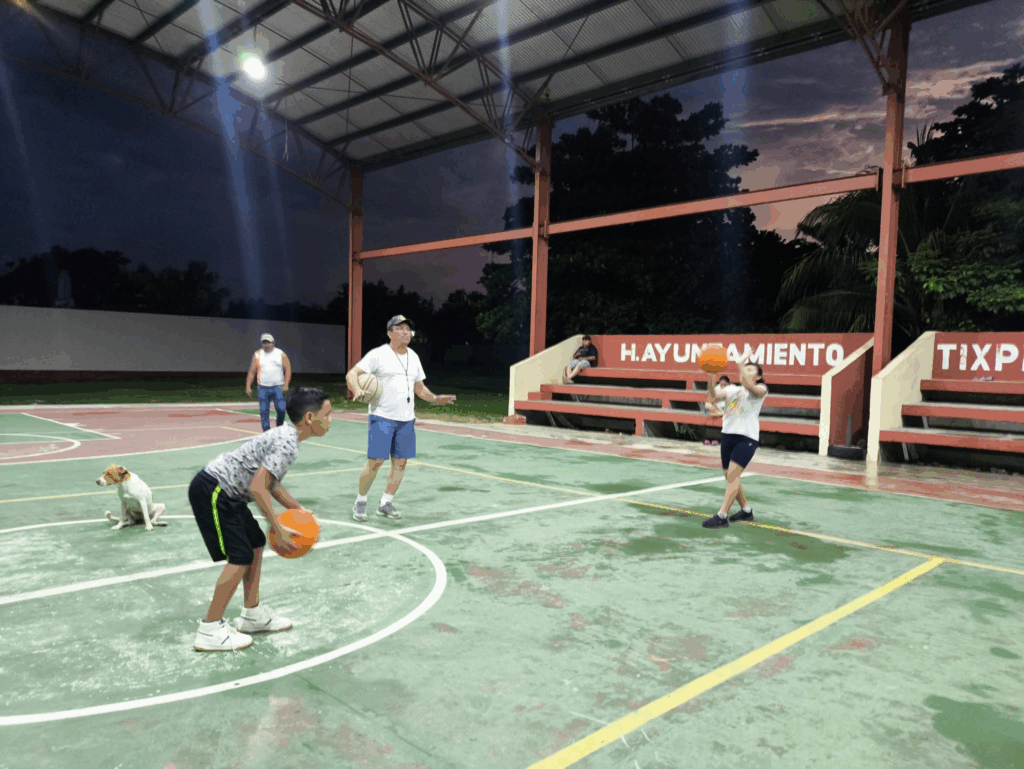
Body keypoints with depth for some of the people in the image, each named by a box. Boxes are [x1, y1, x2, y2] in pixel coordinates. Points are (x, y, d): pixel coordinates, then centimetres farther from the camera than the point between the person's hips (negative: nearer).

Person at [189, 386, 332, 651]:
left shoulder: (286, 436, 10)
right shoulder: (287, 443, -21)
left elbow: (270, 481, 20)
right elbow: (258, 487, -26)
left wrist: (297, 509, 15)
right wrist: (279, 529, -20)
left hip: (224, 492, 10)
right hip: (211, 492, -10)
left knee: (255, 543, 15)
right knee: (240, 557, -8)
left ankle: (253, 614, 27)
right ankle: (210, 631, 4)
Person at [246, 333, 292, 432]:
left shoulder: (280, 354, 4)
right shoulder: (257, 355, 8)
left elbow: (288, 369, 2)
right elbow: (251, 371, 9)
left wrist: (286, 385, -9)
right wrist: (248, 387, 1)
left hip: (278, 387, -1)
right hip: (263, 388, 1)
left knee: (281, 409, -9)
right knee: (264, 412, -1)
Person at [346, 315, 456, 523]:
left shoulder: (413, 357, 14)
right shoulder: (378, 354, -5)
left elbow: (419, 387, 24)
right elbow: (351, 374, -9)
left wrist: (435, 399, 8)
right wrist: (357, 390, -29)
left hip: (406, 419, 6)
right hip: (382, 417, -6)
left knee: (400, 462, 6)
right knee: (375, 461, -9)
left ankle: (386, 503, 19)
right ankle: (360, 502, 10)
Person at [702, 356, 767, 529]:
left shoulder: (761, 389, 1)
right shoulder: (732, 388, 12)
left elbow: (751, 388, -24)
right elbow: (715, 394, -8)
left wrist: (741, 367, -33)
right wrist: (711, 378, -26)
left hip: (747, 438, -6)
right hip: (728, 435, 6)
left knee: (732, 475, -15)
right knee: (731, 477, 12)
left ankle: (722, 516, -15)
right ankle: (746, 511, 30)